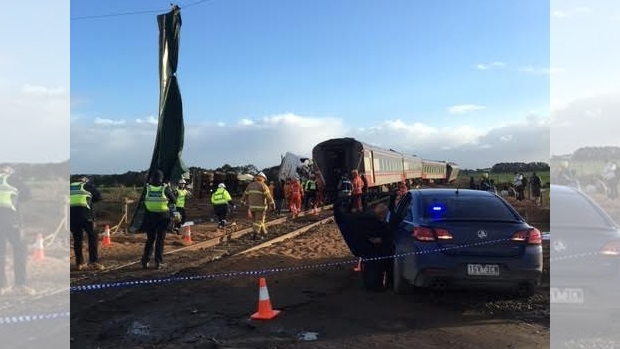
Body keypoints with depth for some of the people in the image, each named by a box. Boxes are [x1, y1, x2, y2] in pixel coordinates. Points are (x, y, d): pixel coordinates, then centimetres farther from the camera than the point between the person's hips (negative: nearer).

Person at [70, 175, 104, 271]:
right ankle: (93, 261, -4)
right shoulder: (88, 186, 16)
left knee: (77, 238, 13)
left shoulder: (70, 187, 27)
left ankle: (79, 263, 14)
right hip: (84, 211, -4)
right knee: (93, 236, 4)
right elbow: (98, 197, 11)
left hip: (70, 212, 4)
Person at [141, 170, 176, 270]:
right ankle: (158, 262, 5)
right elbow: (174, 200, 0)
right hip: (162, 217, -2)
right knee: (160, 240, 5)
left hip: (150, 216, 3)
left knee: (150, 239, 15)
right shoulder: (165, 188, -9)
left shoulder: (147, 188, -3)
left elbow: (144, 199, 13)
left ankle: (145, 261, 16)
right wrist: (170, 189, 15)